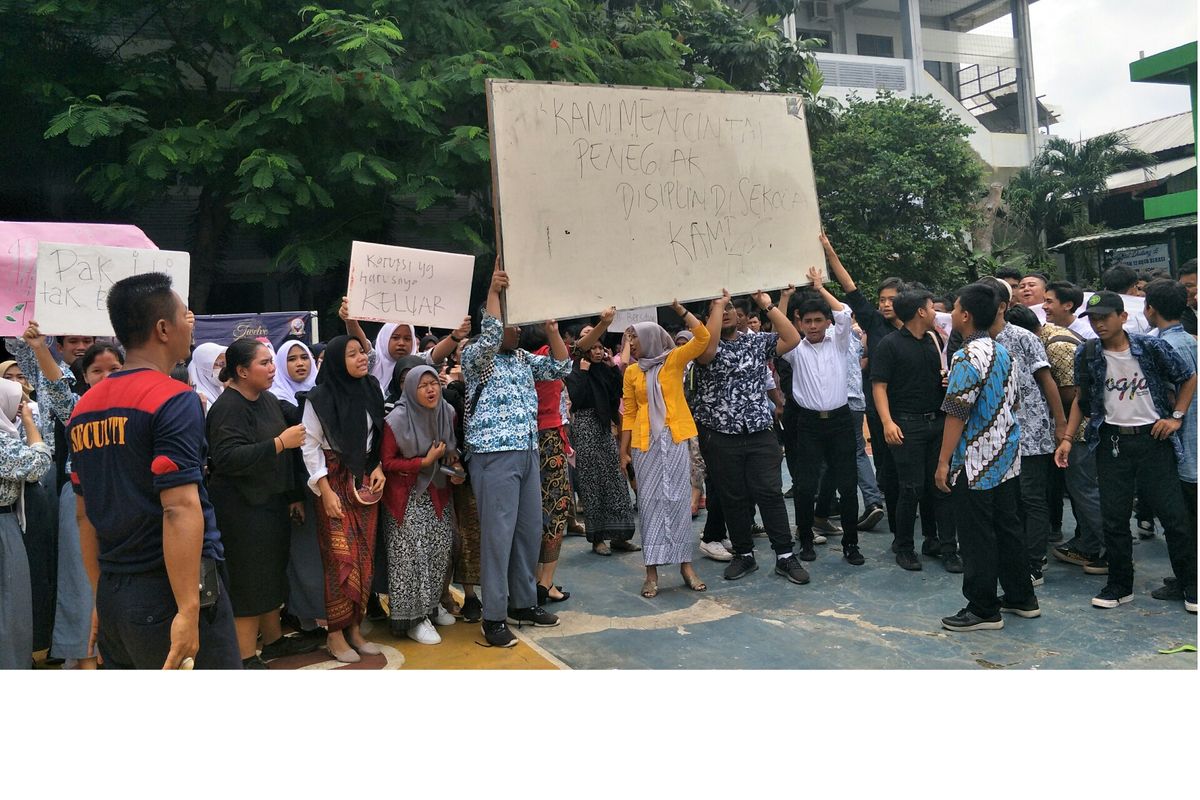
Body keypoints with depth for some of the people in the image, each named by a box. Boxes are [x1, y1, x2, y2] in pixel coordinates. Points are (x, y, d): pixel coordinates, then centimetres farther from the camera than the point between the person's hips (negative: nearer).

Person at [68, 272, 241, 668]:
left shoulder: (85, 407, 10)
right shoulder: (173, 399, -14)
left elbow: (84, 514, 15)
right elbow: (180, 508, -22)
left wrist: (103, 598, 21)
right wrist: (188, 610, -23)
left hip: (113, 597, 8)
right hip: (168, 592, -8)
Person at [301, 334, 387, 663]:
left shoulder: (371, 389, 4)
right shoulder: (320, 397, -10)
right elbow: (310, 445, -9)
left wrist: (379, 467, -1)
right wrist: (326, 491, -13)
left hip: (366, 479, 5)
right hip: (335, 479, -5)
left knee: (364, 557, 5)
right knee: (341, 558, -6)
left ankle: (355, 628, 15)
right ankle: (335, 634, 5)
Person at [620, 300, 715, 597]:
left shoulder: (674, 359, 3)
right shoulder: (631, 372, 9)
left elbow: (703, 338, -9)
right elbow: (629, 413, 8)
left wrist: (681, 310, -7)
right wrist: (624, 449, 4)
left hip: (675, 439, -2)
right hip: (645, 443, 2)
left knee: (678, 500, 1)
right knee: (650, 501, 1)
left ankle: (685, 563, 8)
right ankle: (652, 570, 4)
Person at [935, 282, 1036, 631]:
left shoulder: (968, 358, -18)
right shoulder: (1002, 352, 9)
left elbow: (957, 414, -20)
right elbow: (1013, 401, 17)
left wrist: (944, 461, -15)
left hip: (975, 462, -9)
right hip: (1007, 458, 9)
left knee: (976, 536, -1)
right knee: (1007, 527, 17)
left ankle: (983, 610, 7)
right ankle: (1021, 598, 27)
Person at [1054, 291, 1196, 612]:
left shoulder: (1151, 347, -7)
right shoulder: (1087, 355, 0)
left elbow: (1189, 378, 7)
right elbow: (1082, 399, 10)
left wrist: (1176, 417, -1)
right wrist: (1067, 438, 3)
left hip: (1154, 439, -2)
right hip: (1112, 442, 2)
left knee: (1174, 514, 3)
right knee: (1114, 518, 6)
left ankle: (1191, 584, 18)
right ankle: (1120, 585, 20)